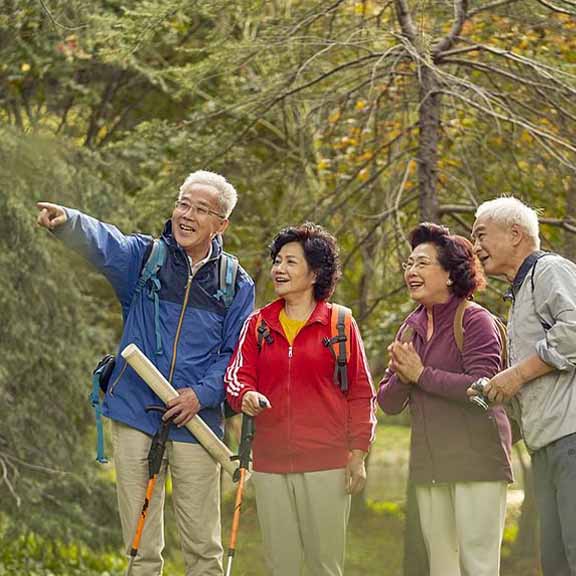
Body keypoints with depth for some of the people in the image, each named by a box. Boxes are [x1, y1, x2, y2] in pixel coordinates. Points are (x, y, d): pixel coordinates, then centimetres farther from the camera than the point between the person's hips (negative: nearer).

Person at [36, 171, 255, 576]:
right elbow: (102, 243, -18)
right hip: (135, 419, 0)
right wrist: (67, 221, -40)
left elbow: (236, 355, 5)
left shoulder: (236, 285, 6)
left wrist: (202, 394, -13)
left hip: (195, 422, 0)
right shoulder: (144, 257, 3)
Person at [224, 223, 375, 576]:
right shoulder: (259, 324, 11)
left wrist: (358, 454, -4)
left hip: (326, 463, -3)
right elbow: (238, 375, 5)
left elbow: (361, 393, 2)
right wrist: (246, 395, -19)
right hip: (270, 463, 3)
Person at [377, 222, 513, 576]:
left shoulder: (475, 320, -8)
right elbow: (388, 403, 11)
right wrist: (402, 377, -11)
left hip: (476, 456, -7)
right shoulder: (412, 329, 11)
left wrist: (421, 374, -14)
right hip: (429, 462, 7)